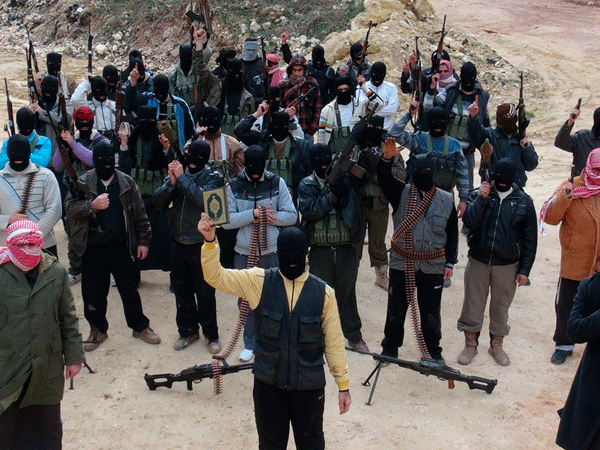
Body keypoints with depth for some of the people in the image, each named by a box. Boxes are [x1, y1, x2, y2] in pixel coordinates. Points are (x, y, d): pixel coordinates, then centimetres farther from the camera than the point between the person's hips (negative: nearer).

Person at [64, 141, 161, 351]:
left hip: (121, 248, 0)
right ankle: (97, 329, 29)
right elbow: (70, 208, -11)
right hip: (92, 251, 0)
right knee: (93, 293, 10)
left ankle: (140, 326, 27)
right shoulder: (83, 182, 0)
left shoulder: (127, 183, 3)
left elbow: (139, 215, 5)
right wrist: (92, 205, -27)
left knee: (130, 290, 10)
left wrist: (143, 241, 2)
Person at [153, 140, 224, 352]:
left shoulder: (213, 177, -6)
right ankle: (188, 331, 33)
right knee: (181, 290, 16)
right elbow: (158, 202, -3)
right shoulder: (177, 172, 5)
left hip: (201, 244, -4)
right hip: (178, 243, 4)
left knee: (205, 292, 5)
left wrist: (182, 178, -19)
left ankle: (211, 334, 22)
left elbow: (203, 200, -25)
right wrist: (171, 182, -18)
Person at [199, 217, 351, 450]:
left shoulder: (323, 293, -7)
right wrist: (209, 241, -23)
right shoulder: (260, 281, -5)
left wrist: (343, 385, 2)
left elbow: (334, 342, -2)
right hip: (268, 382, 1)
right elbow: (216, 276, -8)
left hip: (310, 385, -1)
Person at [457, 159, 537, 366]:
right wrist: (481, 199, -20)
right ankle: (470, 344, 26)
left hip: (507, 265, 0)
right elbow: (469, 222, -16)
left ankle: (497, 345, 33)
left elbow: (530, 239, 2)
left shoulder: (524, 202, -1)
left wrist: (525, 269, 0)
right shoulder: (478, 194, -2)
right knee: (473, 304, 8)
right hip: (478, 261, 0)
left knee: (501, 306, 13)